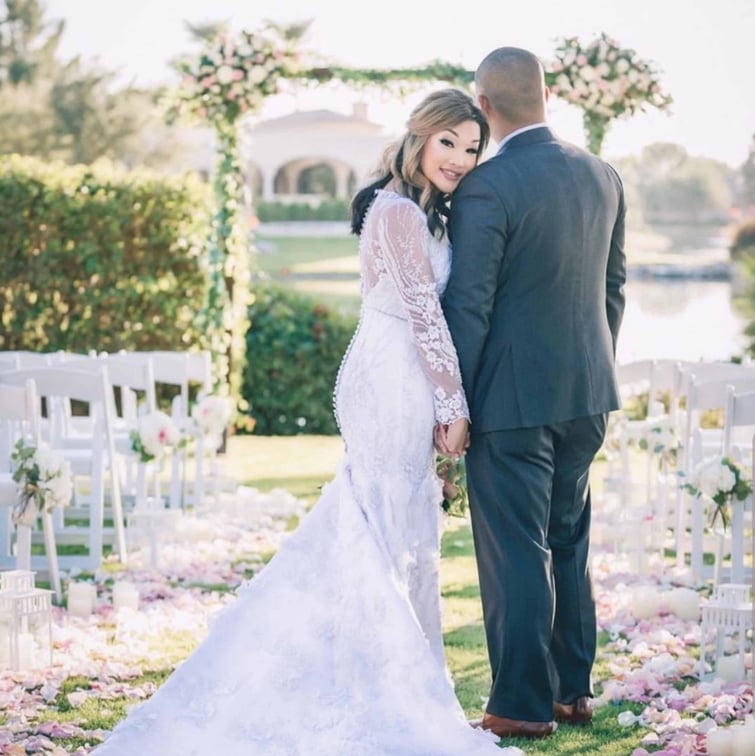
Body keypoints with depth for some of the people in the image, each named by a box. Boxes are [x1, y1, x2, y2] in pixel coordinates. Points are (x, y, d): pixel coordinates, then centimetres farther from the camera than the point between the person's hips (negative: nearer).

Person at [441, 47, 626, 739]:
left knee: (516, 554, 2)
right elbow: (614, 286, 12)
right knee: (567, 545, 18)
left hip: (512, 398, -7)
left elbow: (469, 307, -16)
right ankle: (573, 691, 26)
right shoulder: (603, 177, 4)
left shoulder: (486, 188, -17)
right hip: (586, 395, 7)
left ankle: (524, 707, 8)